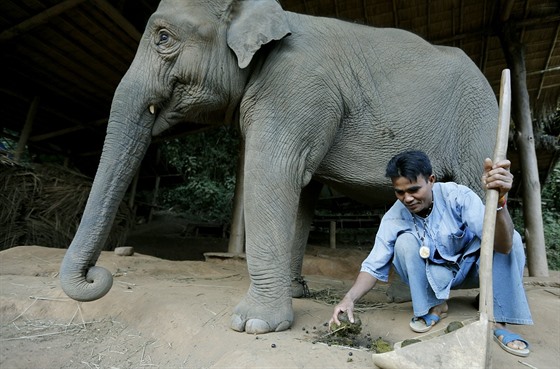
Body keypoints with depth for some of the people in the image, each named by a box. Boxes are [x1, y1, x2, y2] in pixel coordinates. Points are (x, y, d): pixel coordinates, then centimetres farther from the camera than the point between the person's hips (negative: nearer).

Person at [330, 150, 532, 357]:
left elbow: (502, 245, -37)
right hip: (435, 275, 0)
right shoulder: (394, 218, -21)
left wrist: (498, 201, -57)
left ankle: (497, 320, -14)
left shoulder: (457, 196, -26)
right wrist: (349, 298, -35)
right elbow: (373, 266, -18)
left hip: (471, 266, 0)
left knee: (511, 238, -25)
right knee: (405, 241, -28)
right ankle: (433, 307, -7)